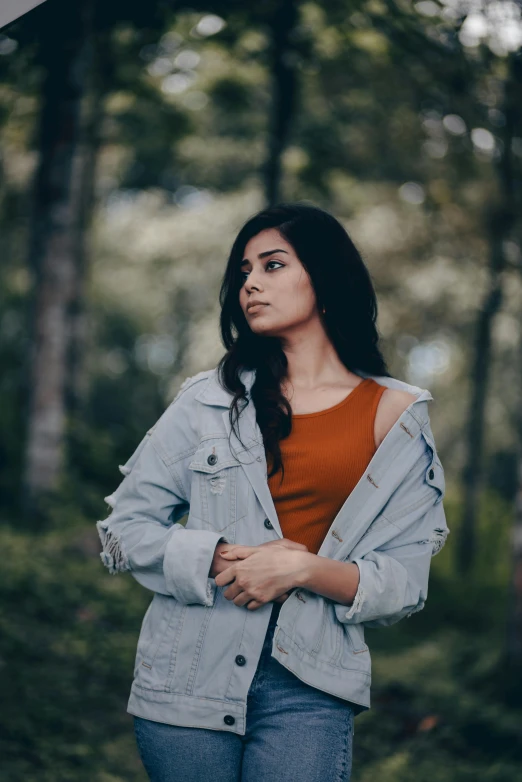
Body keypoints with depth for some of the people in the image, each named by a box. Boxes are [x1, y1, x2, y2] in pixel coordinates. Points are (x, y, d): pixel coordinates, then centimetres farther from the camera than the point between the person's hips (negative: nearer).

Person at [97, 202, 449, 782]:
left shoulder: (395, 415, 4)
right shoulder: (210, 398, 6)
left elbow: (405, 584, 1)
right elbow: (124, 528, 4)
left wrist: (302, 568, -14)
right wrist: (221, 558, -11)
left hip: (308, 688, -1)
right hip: (189, 676, 1)